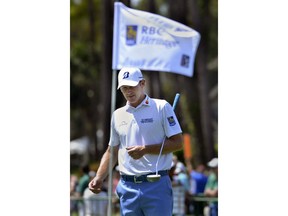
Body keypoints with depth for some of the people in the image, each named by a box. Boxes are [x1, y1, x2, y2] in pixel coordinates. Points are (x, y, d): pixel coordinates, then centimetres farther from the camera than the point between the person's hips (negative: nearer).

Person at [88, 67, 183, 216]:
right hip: (127, 186, 5)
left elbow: (177, 143, -4)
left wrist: (145, 150, -13)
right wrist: (99, 178, 7)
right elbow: (112, 151, 21)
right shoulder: (118, 115, 15)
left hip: (157, 186, -5)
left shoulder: (162, 107, 0)